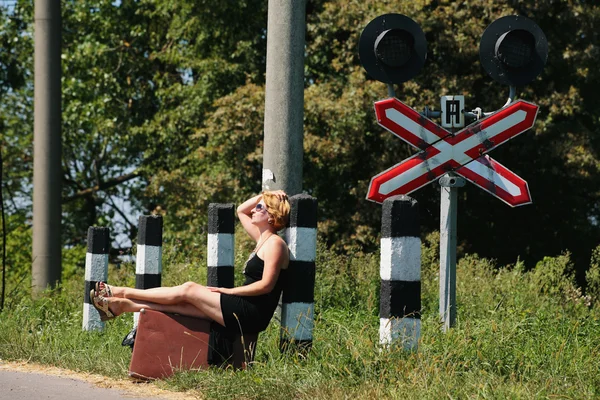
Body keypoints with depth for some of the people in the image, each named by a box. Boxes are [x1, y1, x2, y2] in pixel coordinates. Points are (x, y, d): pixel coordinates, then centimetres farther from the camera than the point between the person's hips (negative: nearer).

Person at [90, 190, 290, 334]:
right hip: (244, 310, 9)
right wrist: (263, 196, 19)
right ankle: (122, 304, -2)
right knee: (183, 301, -2)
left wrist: (229, 291, -14)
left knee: (189, 290, -10)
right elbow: (241, 211, 32)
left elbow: (266, 284, -19)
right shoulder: (261, 238, 18)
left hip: (252, 315, -9)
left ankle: (123, 292, -3)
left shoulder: (274, 244, -10)